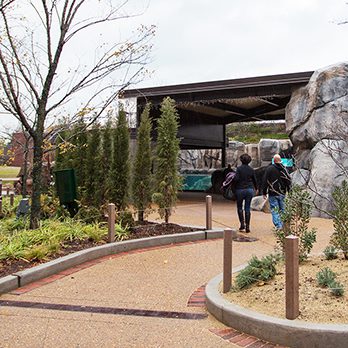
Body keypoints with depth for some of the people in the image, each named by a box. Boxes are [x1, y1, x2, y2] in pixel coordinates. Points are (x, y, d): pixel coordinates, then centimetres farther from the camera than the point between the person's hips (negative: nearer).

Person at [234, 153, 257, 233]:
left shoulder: (239, 168, -9)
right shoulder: (251, 169, 2)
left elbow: (236, 179, -18)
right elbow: (254, 180, 9)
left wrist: (234, 187, 2)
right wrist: (255, 188, 25)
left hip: (240, 190, -3)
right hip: (250, 190, 3)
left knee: (239, 207, 14)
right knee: (247, 208, 6)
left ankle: (242, 223, 6)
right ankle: (247, 226, 4)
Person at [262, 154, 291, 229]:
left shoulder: (269, 169, -7)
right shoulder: (284, 169, 4)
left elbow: (265, 181, -5)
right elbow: (289, 181, 6)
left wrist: (264, 193, 1)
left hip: (273, 194, -4)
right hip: (282, 193, 4)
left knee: (274, 211, -1)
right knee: (282, 210, 14)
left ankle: (278, 226, -9)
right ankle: (284, 226, 17)